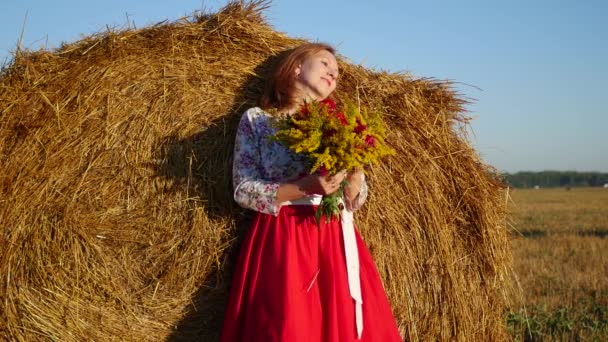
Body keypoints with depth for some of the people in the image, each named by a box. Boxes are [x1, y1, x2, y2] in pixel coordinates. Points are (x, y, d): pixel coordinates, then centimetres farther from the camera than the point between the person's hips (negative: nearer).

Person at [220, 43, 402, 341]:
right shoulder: (256, 119, 3)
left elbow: (354, 201, 13)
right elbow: (243, 191, -6)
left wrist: (354, 174, -10)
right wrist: (304, 188, -18)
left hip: (335, 241, 4)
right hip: (281, 243, -4)